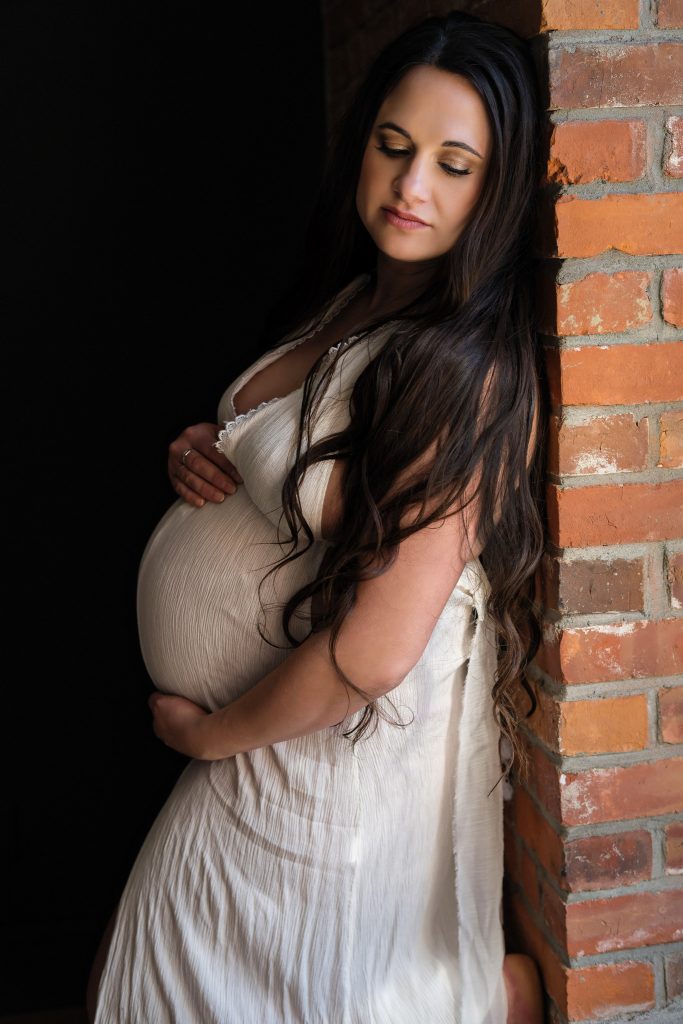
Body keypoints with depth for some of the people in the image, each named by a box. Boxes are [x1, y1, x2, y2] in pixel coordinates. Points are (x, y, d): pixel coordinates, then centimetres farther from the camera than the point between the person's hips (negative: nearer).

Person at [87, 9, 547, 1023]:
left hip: (344, 753, -8)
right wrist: (199, 458, -3)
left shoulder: (473, 370, -24)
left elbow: (375, 652, -27)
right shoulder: (350, 300, 2)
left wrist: (209, 731, -12)